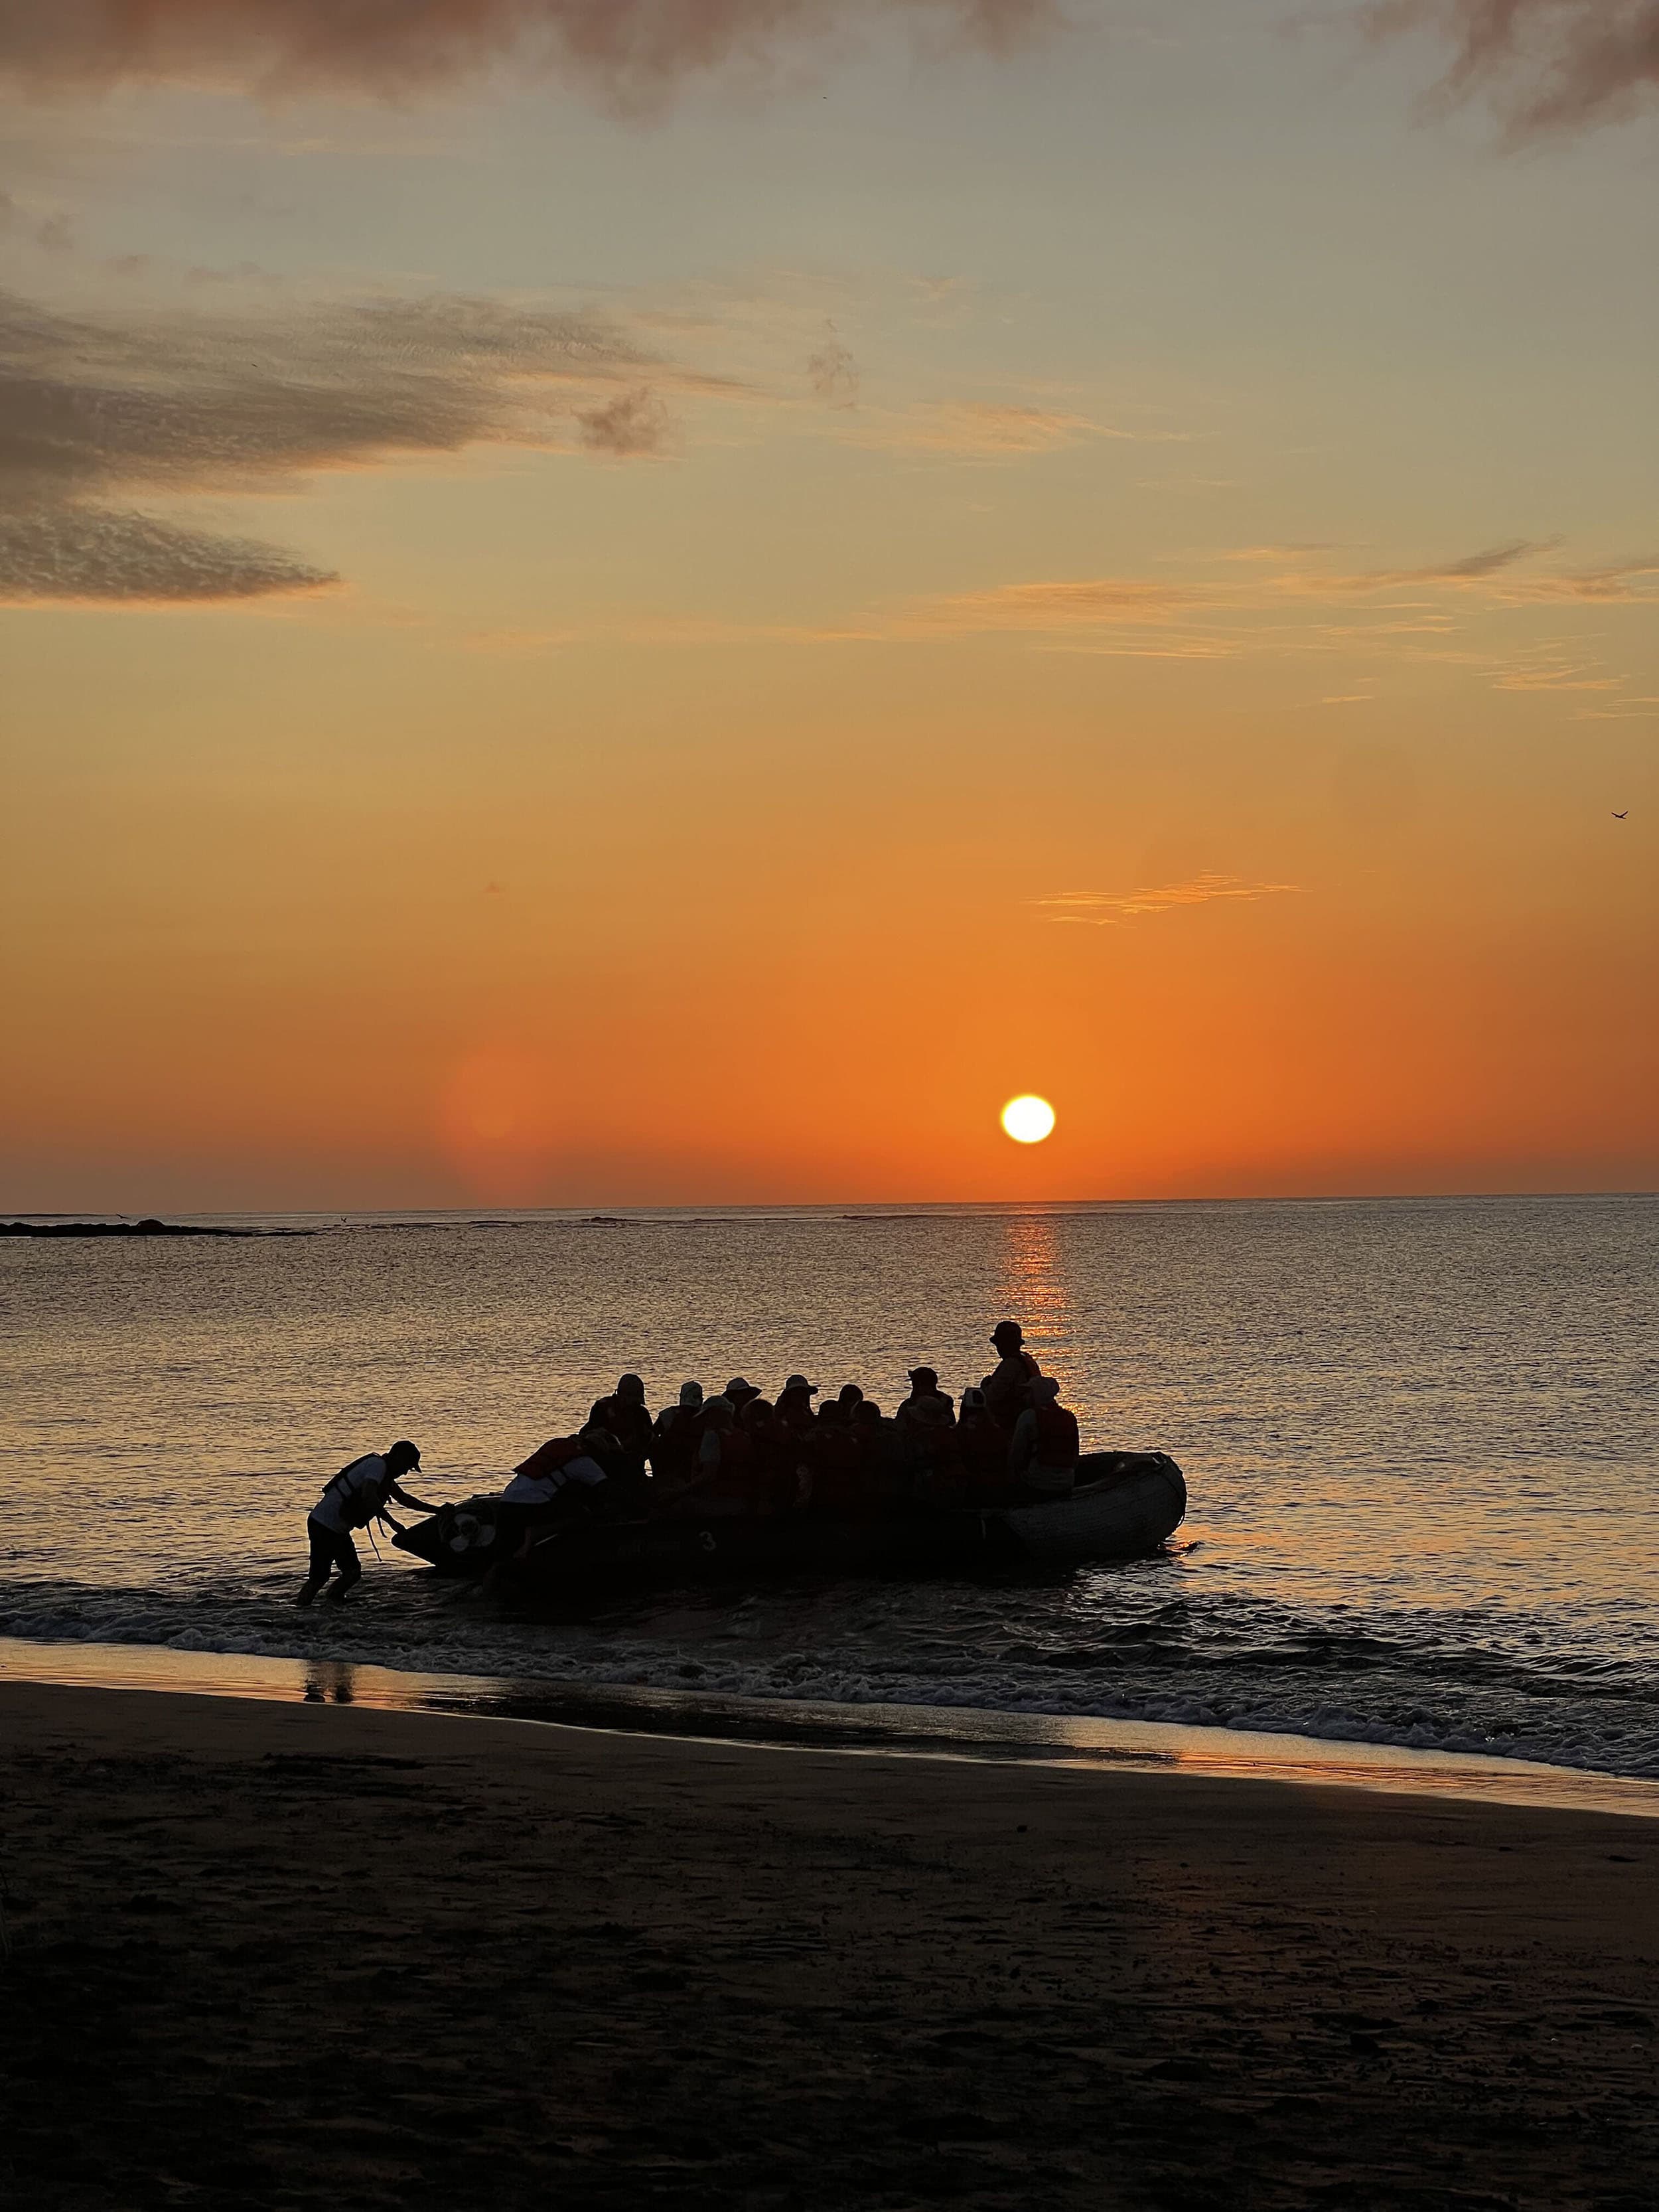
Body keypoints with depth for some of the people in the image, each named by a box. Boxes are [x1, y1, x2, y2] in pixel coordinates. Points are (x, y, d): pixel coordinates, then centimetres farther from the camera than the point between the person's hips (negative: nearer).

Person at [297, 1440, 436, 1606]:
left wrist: (437, 1510, 26)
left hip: (338, 1530, 10)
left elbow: (404, 1499, 28)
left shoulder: (385, 1472, 16)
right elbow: (368, 1497, -30)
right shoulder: (377, 1465, -15)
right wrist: (392, 1521, -21)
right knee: (319, 1577, -10)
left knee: (353, 1572, 6)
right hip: (324, 1526, -10)